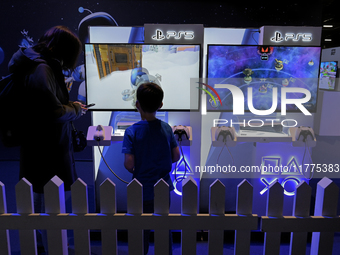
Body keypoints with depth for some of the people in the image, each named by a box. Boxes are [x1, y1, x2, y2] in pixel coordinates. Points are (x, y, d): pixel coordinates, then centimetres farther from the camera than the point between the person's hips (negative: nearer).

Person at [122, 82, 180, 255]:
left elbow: (129, 164, -20)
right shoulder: (166, 128, -7)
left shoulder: (131, 132, -17)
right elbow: (176, 157, -2)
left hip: (142, 190, -3)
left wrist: (134, 171, 1)